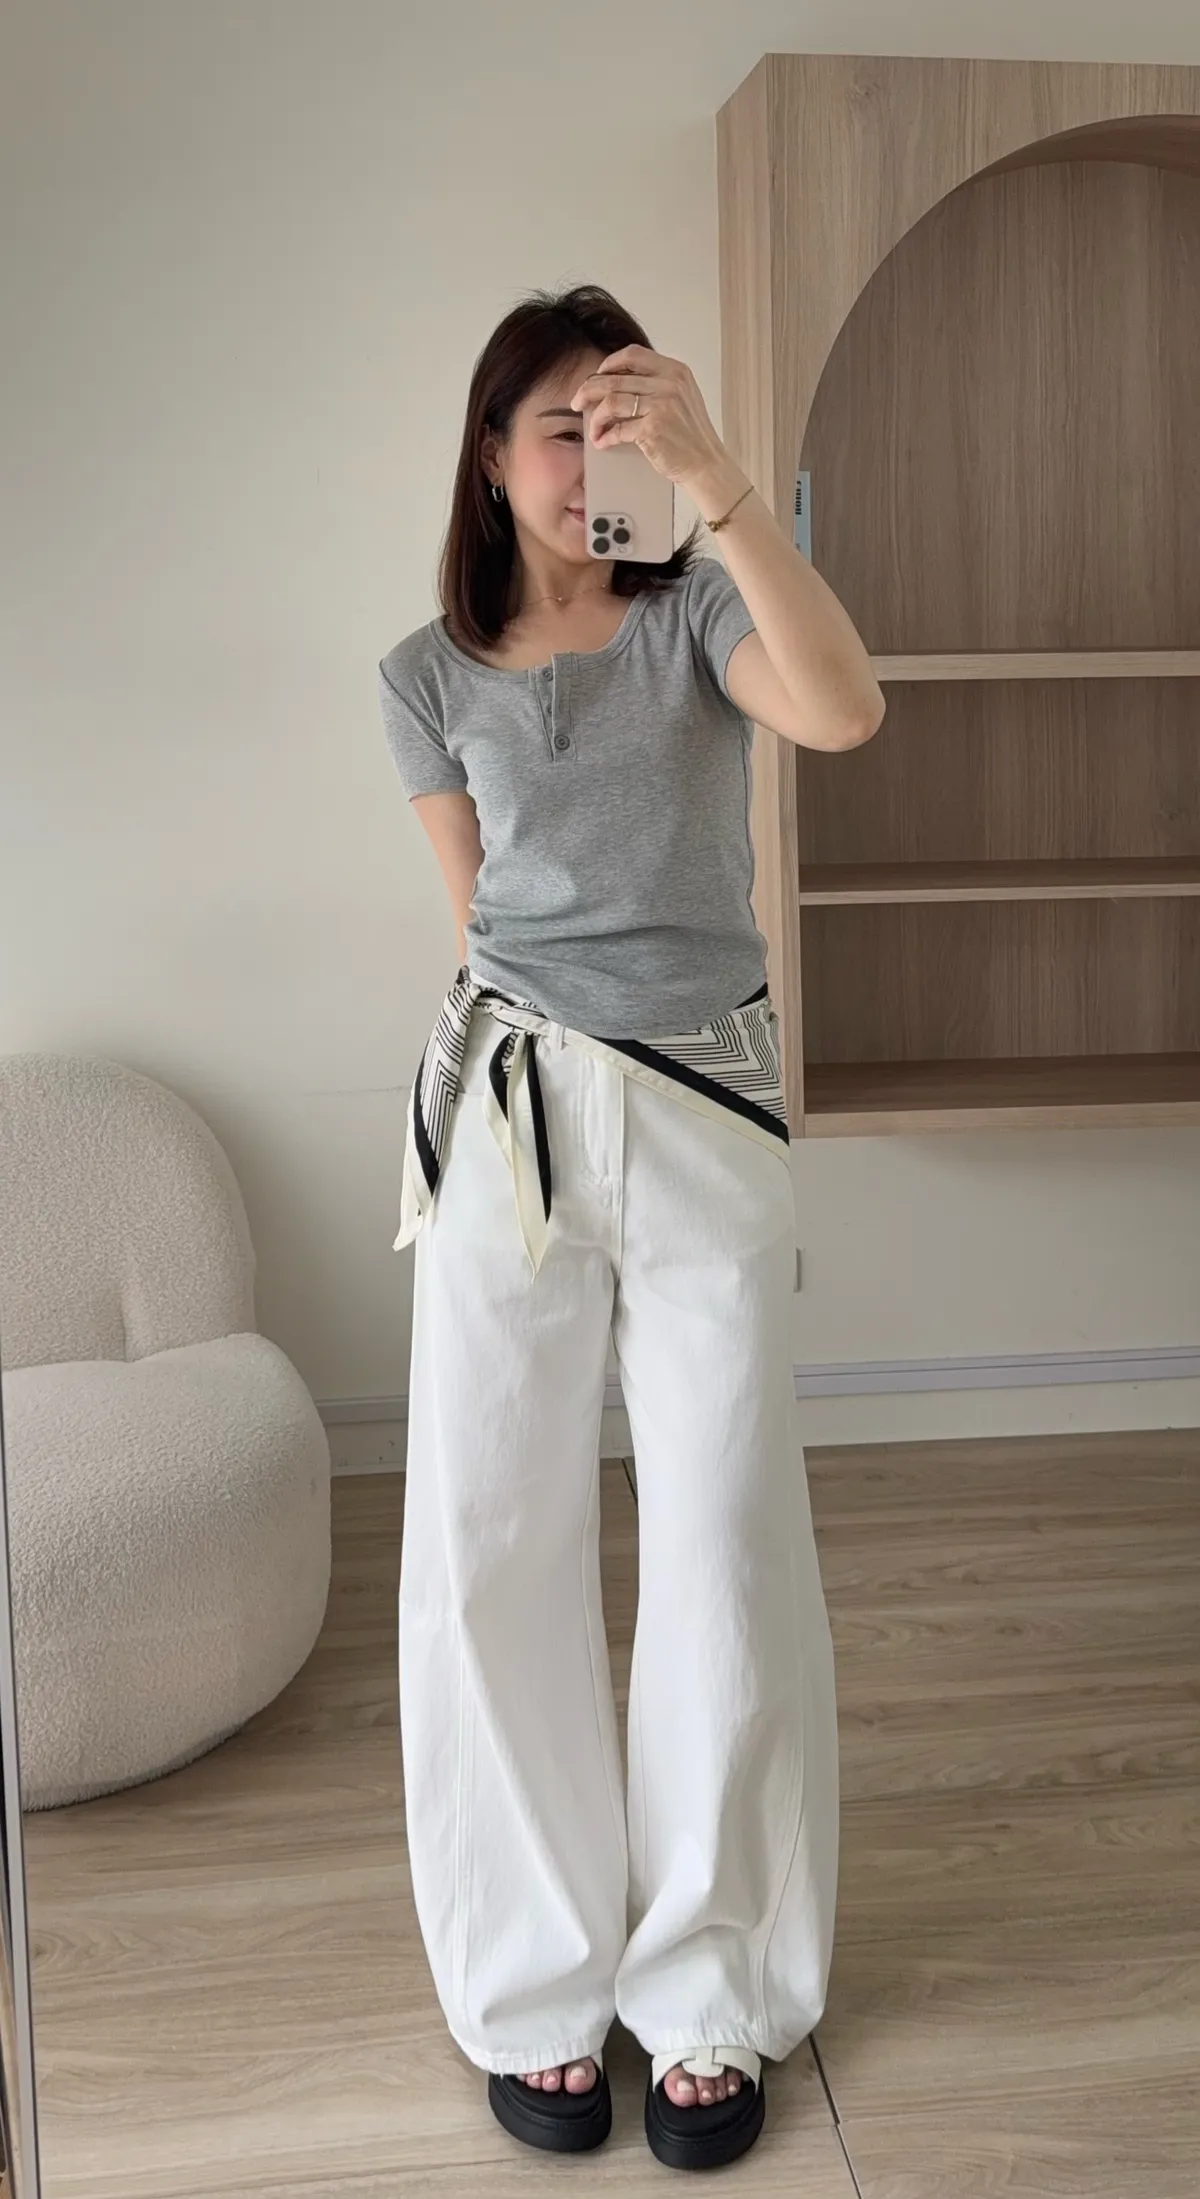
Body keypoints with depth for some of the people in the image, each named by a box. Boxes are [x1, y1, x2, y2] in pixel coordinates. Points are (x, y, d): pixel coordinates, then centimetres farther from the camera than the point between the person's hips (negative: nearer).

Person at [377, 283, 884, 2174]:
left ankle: (711, 1995, 21)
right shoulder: (431, 676, 5)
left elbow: (844, 711, -23)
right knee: (492, 1559, 4)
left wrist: (718, 478, -30)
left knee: (729, 1568, 3)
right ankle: (539, 1988, 23)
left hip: (710, 1122, -1)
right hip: (510, 1114, 2)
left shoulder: (698, 617, -1)